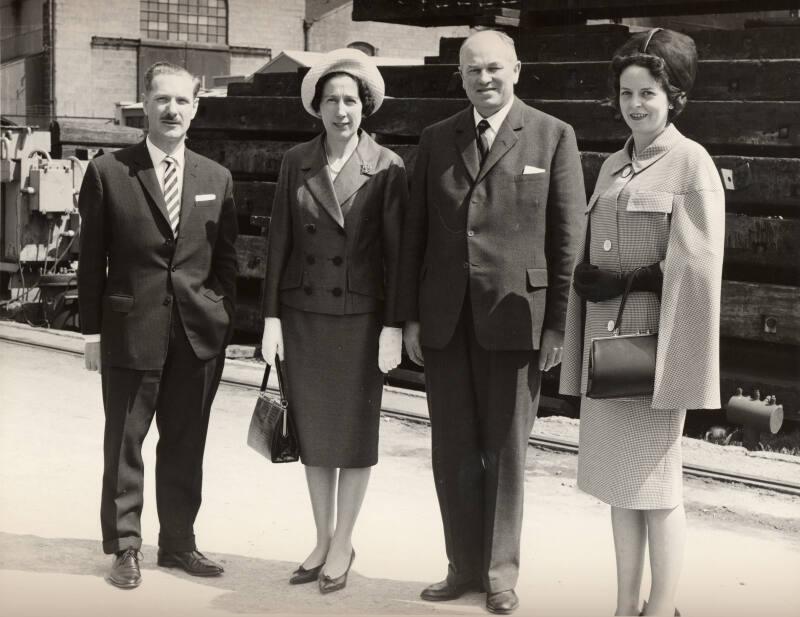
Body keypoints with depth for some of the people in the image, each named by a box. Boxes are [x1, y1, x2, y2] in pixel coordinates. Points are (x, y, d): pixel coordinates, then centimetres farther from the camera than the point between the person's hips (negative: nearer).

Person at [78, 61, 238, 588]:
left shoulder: (216, 179, 8)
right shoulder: (108, 173, -2)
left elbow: (226, 261, 10)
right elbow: (91, 259, -1)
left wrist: (224, 322, 3)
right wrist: (93, 331, -3)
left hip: (199, 333, 3)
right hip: (131, 330, -3)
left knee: (186, 446, 12)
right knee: (124, 444, 6)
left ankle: (179, 542, 25)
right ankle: (125, 547, 19)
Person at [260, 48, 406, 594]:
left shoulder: (387, 167, -6)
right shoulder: (296, 163, 3)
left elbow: (397, 252, -6)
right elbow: (279, 242, 5)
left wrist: (393, 327, -10)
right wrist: (272, 316, 1)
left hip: (360, 318, -3)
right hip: (304, 317, 3)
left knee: (355, 432, 7)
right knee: (314, 431, 11)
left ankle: (343, 543, 21)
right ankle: (322, 540, 25)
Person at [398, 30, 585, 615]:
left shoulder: (553, 136, 0)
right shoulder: (436, 139, 10)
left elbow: (567, 237, -2)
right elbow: (416, 232, 10)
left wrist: (558, 323, -6)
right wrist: (410, 314, 5)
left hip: (514, 317, -3)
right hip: (444, 319, 3)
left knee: (504, 449, 5)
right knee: (452, 449, 8)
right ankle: (464, 566, 21)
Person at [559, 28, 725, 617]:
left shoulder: (692, 163, -6)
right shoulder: (614, 165, 14)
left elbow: (695, 270, -12)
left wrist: (623, 282, -16)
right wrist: (589, 281, -2)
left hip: (653, 339, -6)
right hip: (605, 336, 7)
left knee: (653, 477, -2)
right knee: (617, 475, 11)